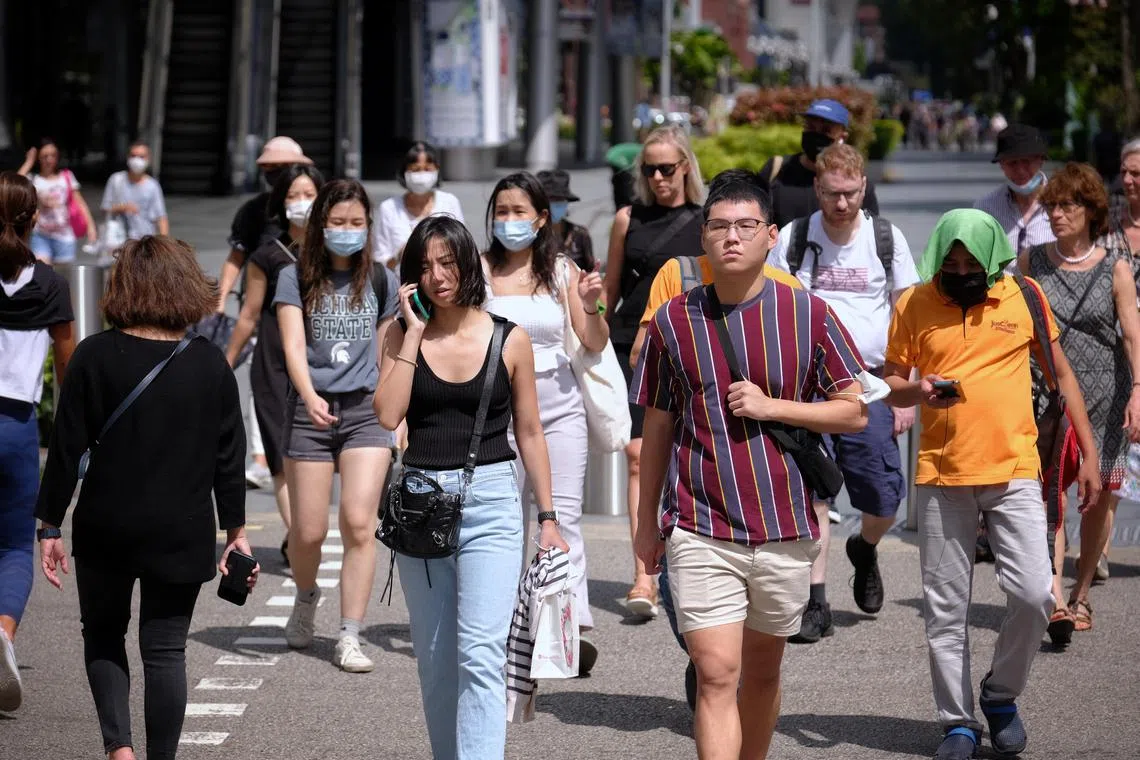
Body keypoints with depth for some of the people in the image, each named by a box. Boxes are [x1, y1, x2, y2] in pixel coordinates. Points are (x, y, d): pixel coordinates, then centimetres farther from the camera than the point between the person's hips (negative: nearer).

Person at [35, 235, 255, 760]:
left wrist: (50, 526, 2)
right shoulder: (210, 364, -2)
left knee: (103, 634, 17)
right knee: (165, 650, 8)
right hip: (183, 534, 1)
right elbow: (229, 456, 2)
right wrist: (235, 530, 11)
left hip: (105, 529, -1)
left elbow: (67, 449, -6)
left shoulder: (94, 356, -7)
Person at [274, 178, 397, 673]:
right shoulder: (296, 278, 2)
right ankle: (306, 597, 36)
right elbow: (294, 346, -11)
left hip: (365, 410, 1)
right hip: (310, 411, -1)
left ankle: (349, 638, -7)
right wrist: (309, 396, -27)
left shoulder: (378, 280, 9)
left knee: (359, 524, -12)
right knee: (309, 531, 3)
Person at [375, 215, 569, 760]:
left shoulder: (510, 341, 1)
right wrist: (415, 333, -9)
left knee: (480, 656, -14)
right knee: (434, 661, 11)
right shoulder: (402, 336, 4)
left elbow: (529, 433, 8)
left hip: (490, 502, -3)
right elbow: (387, 414, -10)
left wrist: (547, 517, 6)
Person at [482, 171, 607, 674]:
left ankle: (574, 624, -12)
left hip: (559, 407, 0)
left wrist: (591, 308, -14)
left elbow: (595, 345, 3)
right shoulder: (480, 270, 2)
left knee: (563, 515, -8)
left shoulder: (561, 271, 4)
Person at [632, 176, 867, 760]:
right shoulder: (672, 321, 3)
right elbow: (657, 429, 10)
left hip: (785, 529, 1)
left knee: (762, 671, 14)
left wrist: (772, 406, -12)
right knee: (716, 674, -10)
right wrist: (646, 521, 13)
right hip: (700, 531, -1)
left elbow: (855, 411, 1)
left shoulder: (808, 314, 0)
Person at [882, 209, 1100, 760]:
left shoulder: (1024, 297, 2)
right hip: (941, 476, 1)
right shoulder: (913, 305, 2)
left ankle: (1001, 696, 12)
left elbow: (1062, 375, 10)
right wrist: (917, 391, -15)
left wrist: (1089, 455, 6)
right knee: (945, 607, 3)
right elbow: (889, 385, 9)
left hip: (1014, 472, -1)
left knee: (1034, 594, -12)